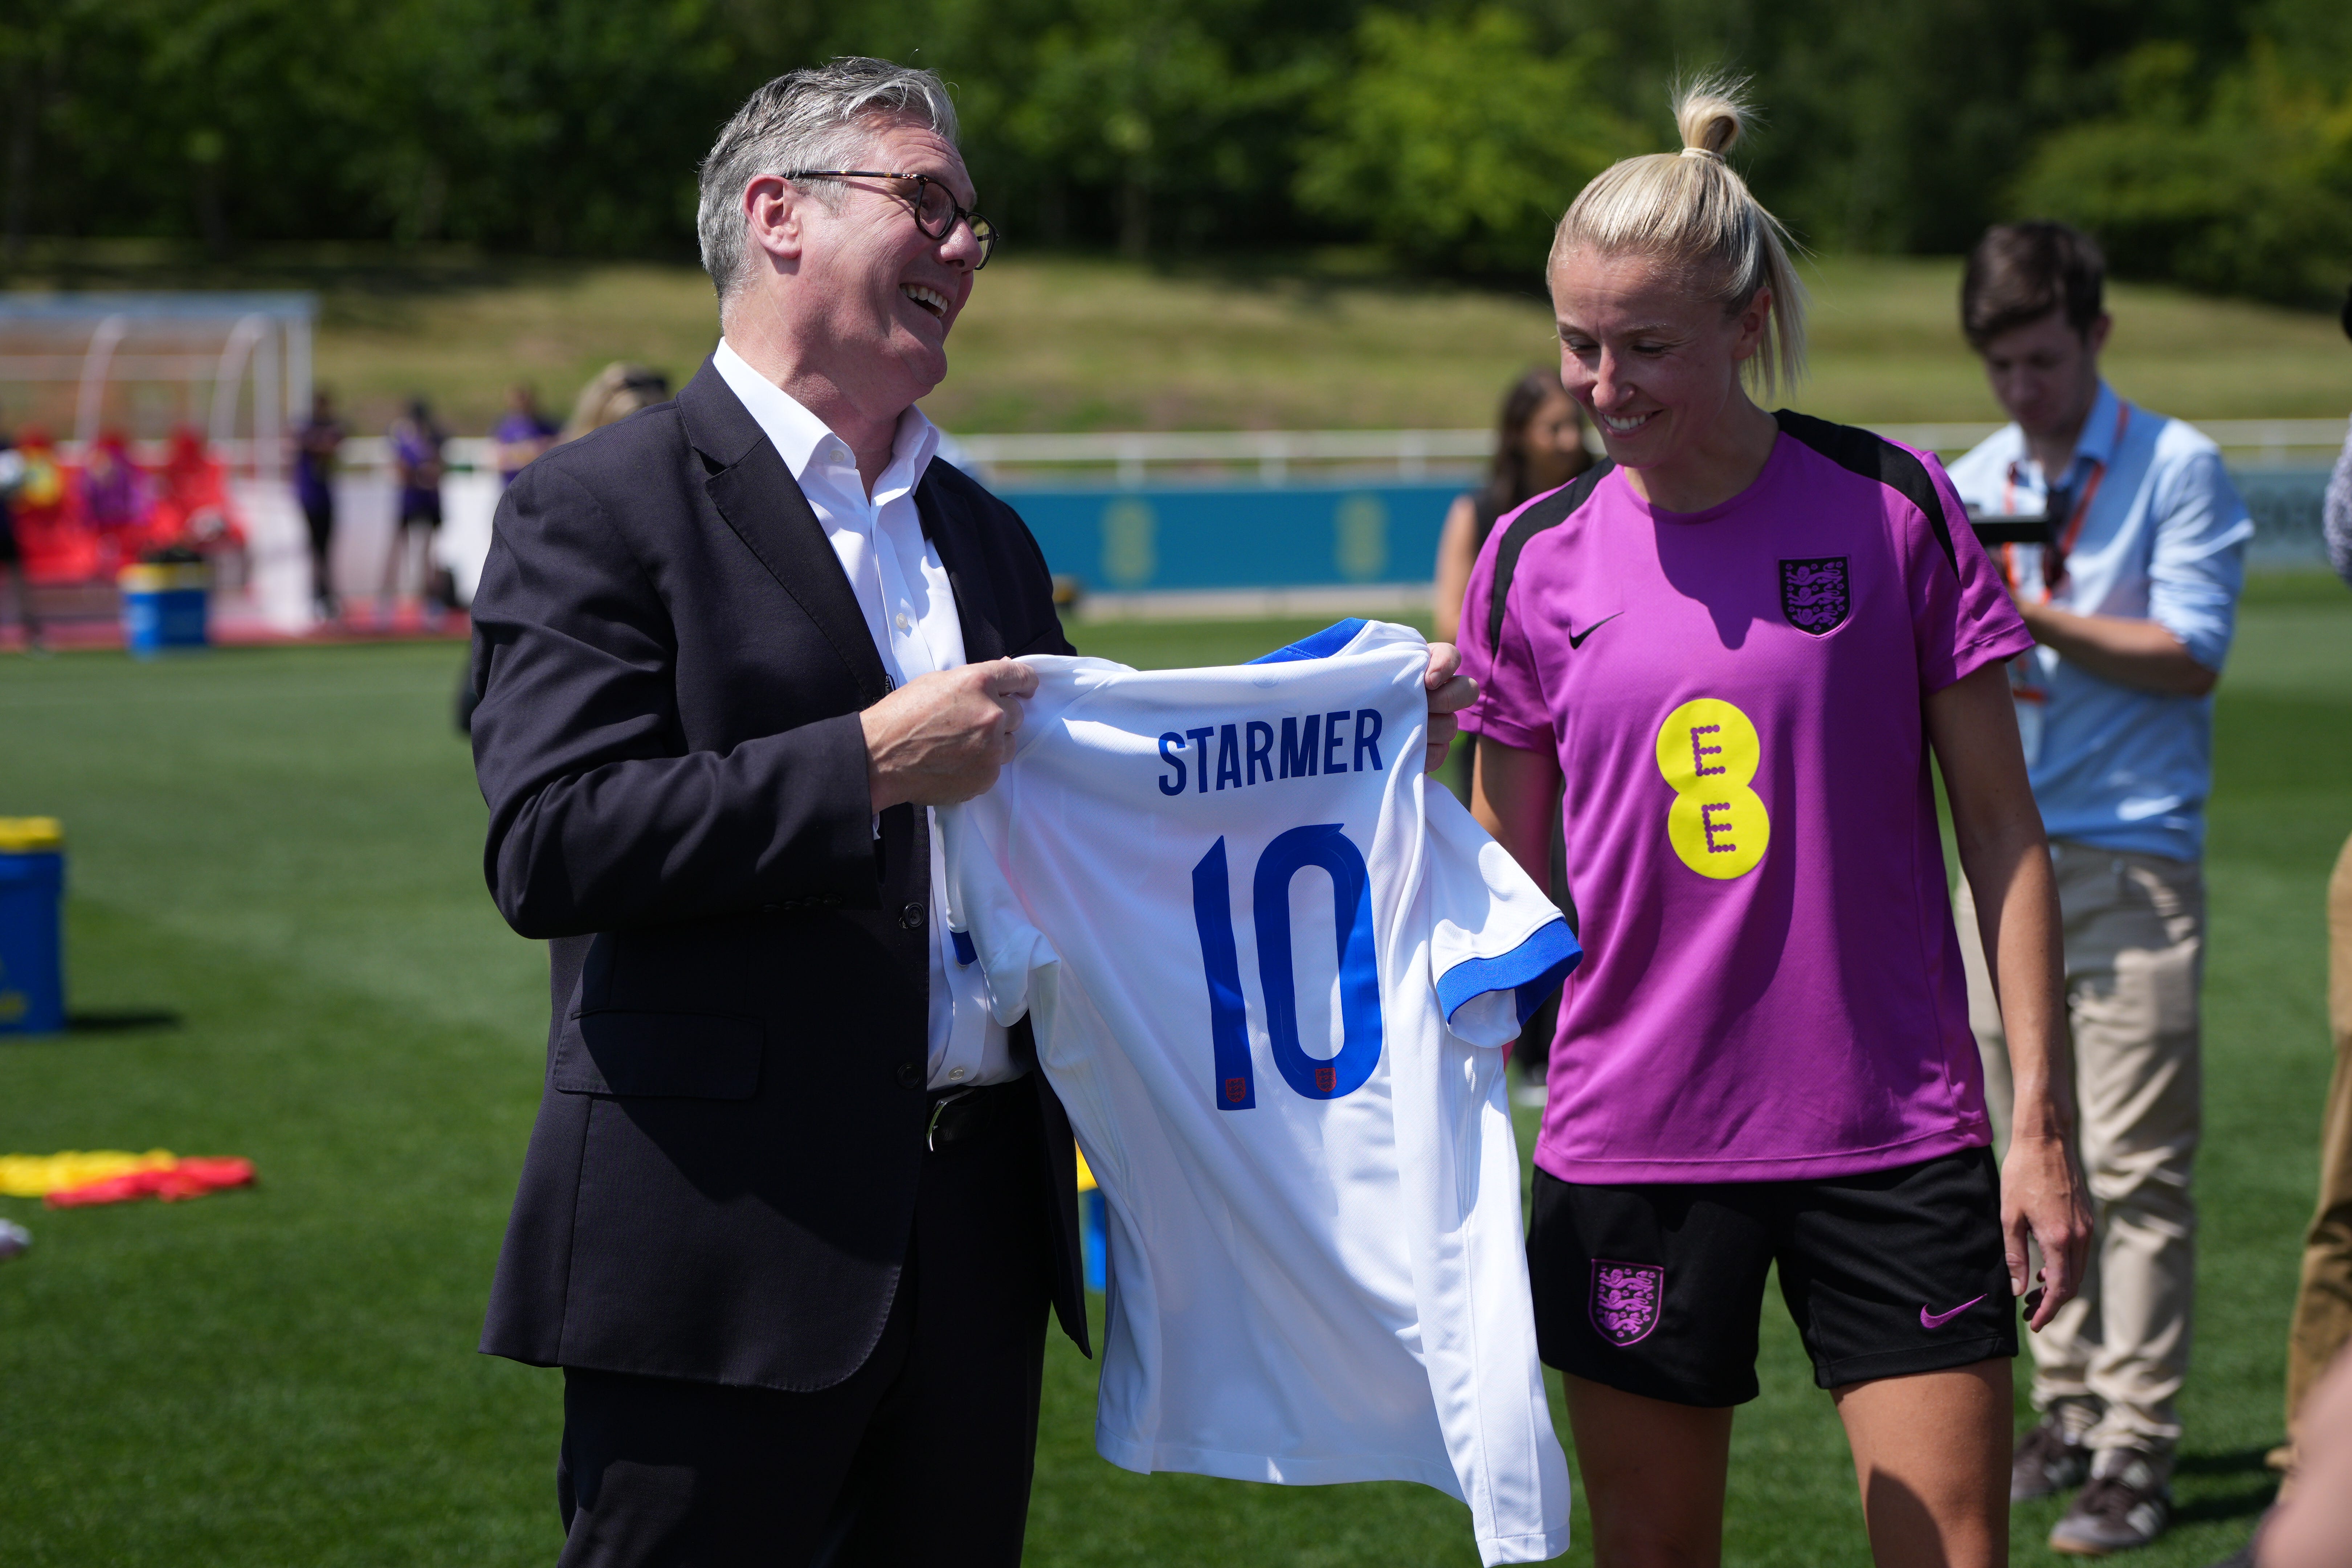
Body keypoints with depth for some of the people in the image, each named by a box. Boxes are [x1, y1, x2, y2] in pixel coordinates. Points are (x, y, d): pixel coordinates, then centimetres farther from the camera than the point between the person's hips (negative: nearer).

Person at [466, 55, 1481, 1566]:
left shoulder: (985, 534, 19)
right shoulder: (601, 506, -5)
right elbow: (548, 848, -17)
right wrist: (870, 762, -18)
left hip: (982, 1220, 7)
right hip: (731, 1236, -7)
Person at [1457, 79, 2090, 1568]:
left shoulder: (1890, 507, -3)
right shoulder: (1538, 562, 2)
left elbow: (2001, 829, 0)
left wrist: (2045, 1120, -3)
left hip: (1893, 1139, -1)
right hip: (1630, 1147, 2)